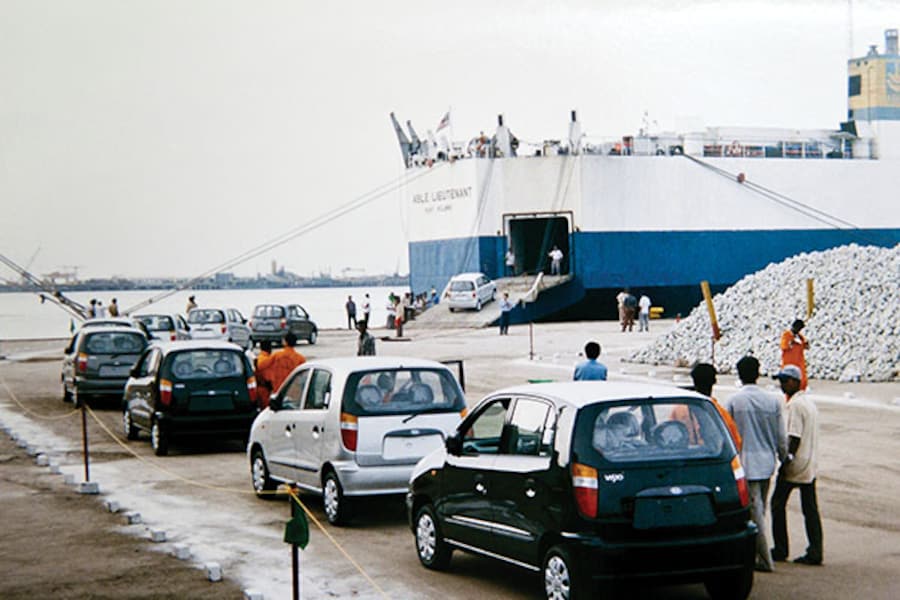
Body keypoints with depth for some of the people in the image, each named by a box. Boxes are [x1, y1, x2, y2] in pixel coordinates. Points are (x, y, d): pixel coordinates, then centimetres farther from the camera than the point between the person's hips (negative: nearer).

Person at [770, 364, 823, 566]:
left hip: (795, 465, -8)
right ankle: (815, 552, 3)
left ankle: (780, 550, 7)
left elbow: (795, 437, -19)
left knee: (777, 504, 4)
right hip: (810, 465, 8)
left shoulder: (795, 404, -14)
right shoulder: (810, 403, 15)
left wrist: (786, 461, -16)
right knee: (810, 509, 6)